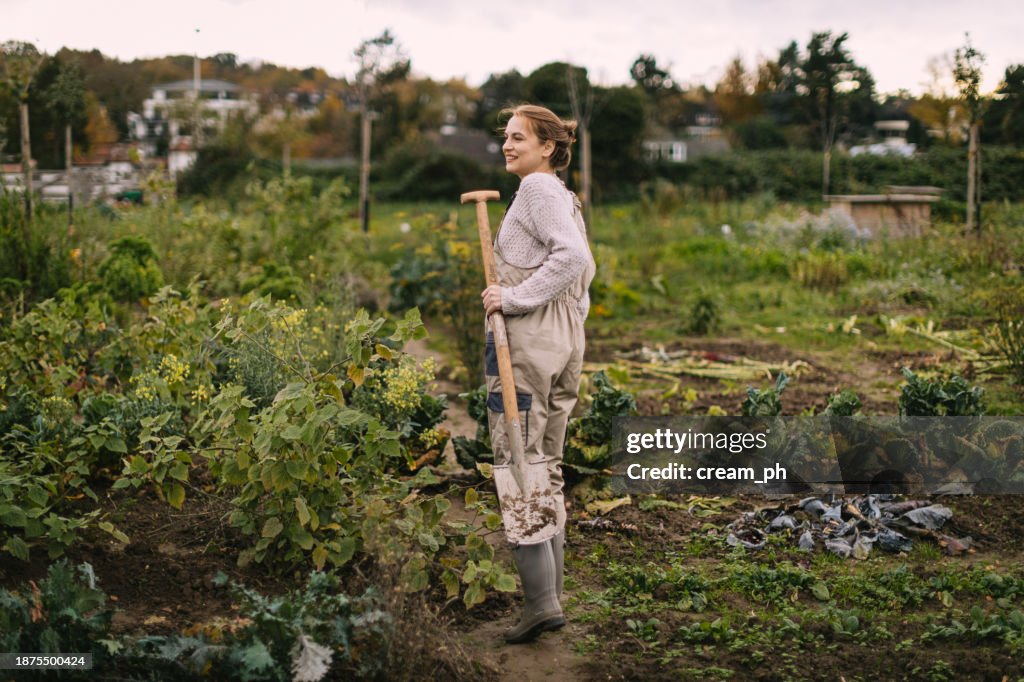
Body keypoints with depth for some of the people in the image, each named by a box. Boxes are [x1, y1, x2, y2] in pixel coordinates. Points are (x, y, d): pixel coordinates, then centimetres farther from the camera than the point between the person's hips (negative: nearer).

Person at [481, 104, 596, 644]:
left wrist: (513, 297, -19)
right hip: (567, 337, 10)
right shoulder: (565, 197, 20)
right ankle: (551, 591, 18)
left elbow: (572, 255, -22)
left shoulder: (537, 187, -9)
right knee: (547, 467, 13)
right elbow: (584, 268, 24)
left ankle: (541, 601, -9)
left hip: (526, 336, -10)